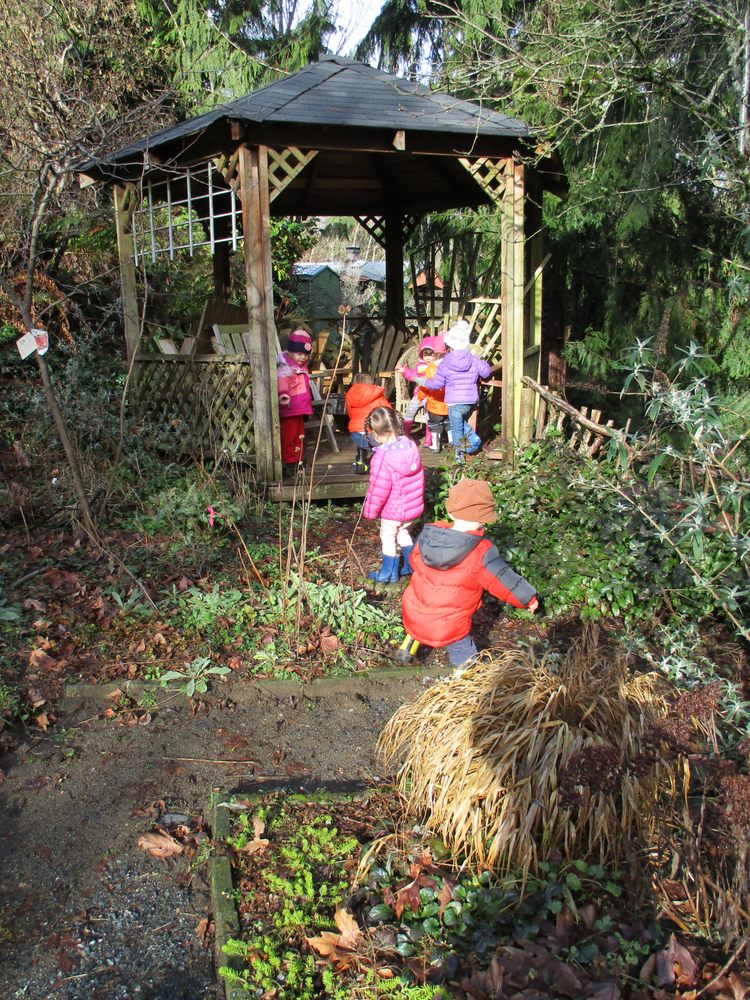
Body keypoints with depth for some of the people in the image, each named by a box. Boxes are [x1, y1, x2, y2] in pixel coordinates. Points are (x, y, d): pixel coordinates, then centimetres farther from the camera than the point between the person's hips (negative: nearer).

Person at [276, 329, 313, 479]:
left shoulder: (301, 367, 14)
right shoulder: (285, 367, -18)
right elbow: (281, 380, -36)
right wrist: (283, 393, -50)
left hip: (300, 409, 10)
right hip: (289, 409, -10)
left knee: (299, 435, 17)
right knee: (288, 436, -7)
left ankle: (297, 460, 28)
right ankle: (288, 463, -2)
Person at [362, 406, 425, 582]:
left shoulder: (382, 458, -28)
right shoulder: (411, 446, -6)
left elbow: (378, 489, -23)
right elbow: (419, 477, 6)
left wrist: (370, 511, -7)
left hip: (392, 510, -7)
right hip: (413, 506, 7)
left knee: (388, 537, 13)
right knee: (403, 532, 27)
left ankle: (389, 573, 27)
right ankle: (411, 565, 38)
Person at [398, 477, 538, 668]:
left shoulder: (427, 535, -9)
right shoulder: (481, 554, -24)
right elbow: (505, 581, -15)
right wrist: (529, 598, 4)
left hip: (413, 616, 5)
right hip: (449, 629, -4)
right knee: (465, 656, 16)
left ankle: (409, 643, 37)